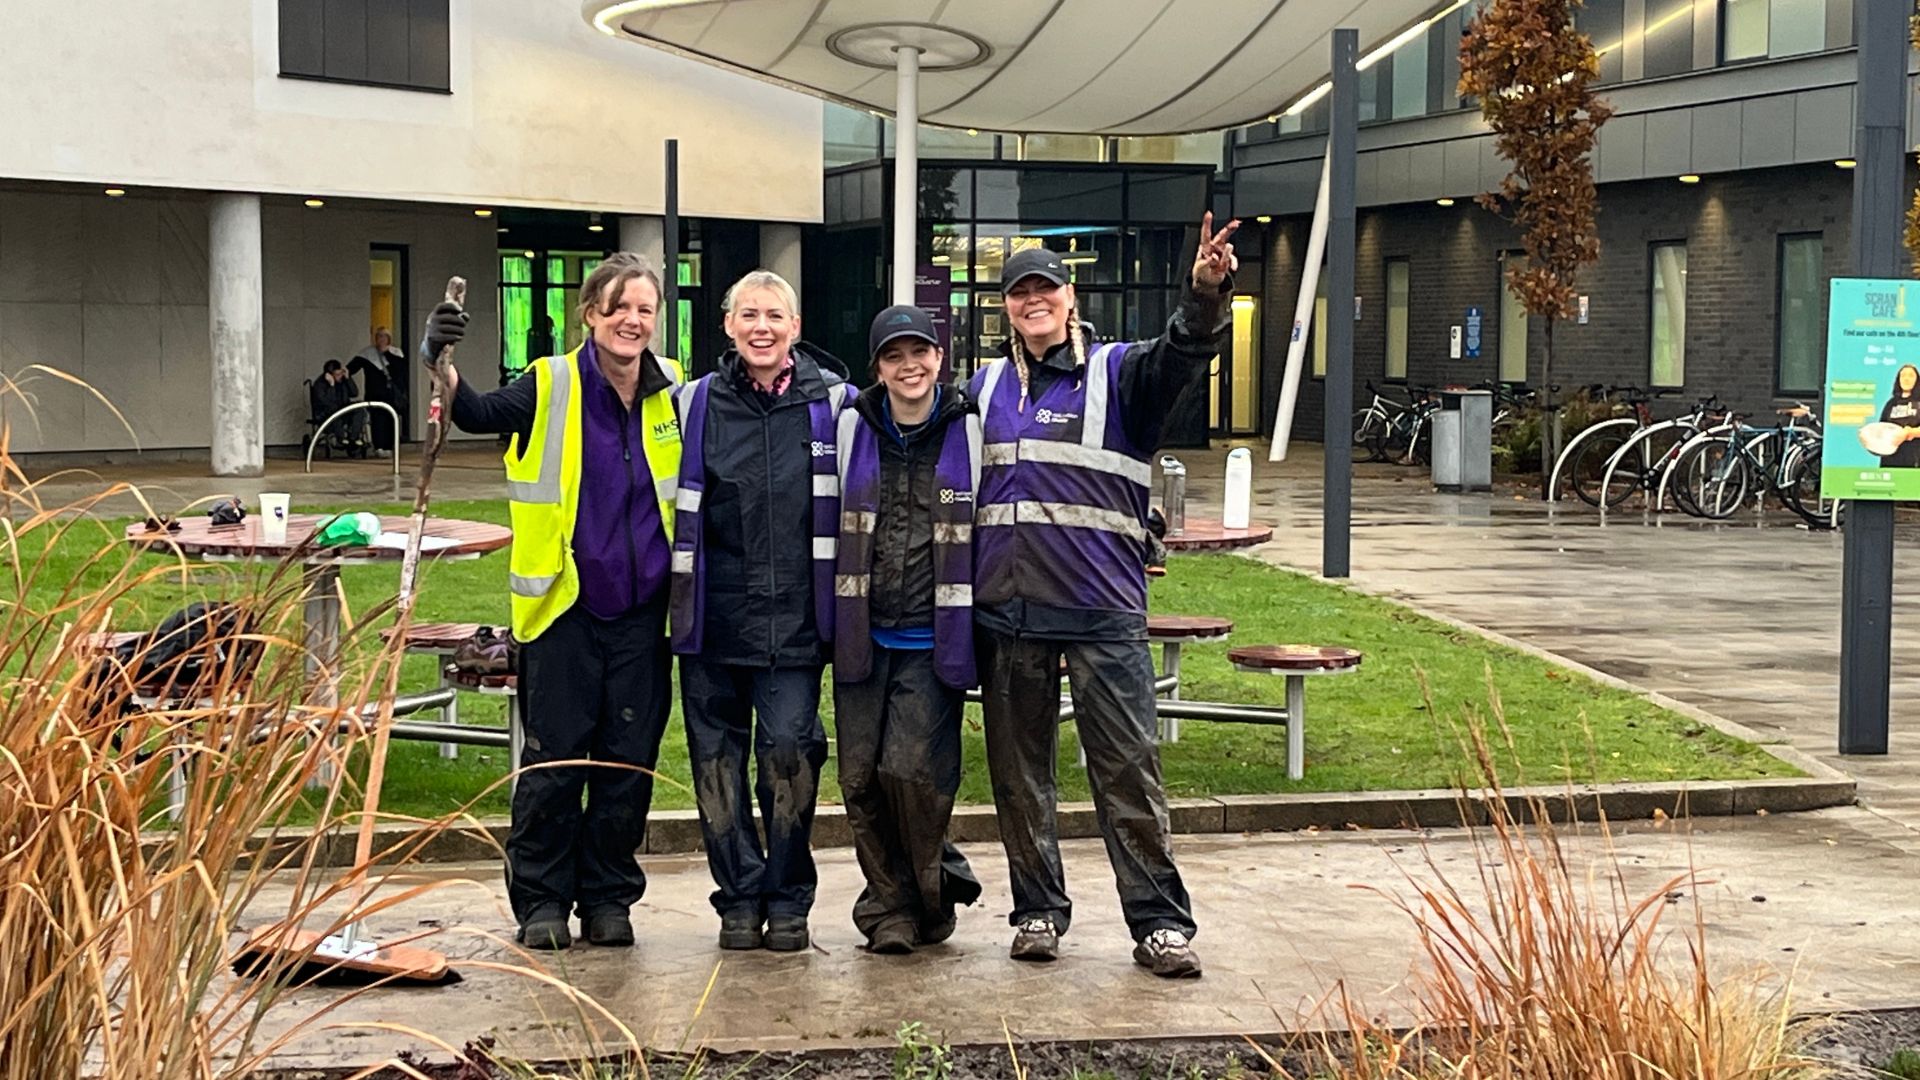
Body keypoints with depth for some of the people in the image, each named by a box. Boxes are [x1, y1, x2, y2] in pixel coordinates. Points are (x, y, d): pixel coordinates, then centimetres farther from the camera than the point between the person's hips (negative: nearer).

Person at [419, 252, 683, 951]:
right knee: (553, 759, 2)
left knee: (628, 761, 8)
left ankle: (608, 897, 21)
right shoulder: (552, 387, -5)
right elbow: (480, 414, -22)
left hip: (641, 611, 3)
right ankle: (541, 900, 14)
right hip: (565, 605, -3)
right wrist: (443, 364, -39)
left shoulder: (672, 391, 5)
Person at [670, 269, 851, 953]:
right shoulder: (697, 404, 7)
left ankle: (788, 898, 9)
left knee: (789, 749, -6)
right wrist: (676, 599, 13)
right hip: (714, 615, 2)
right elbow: (673, 500, 18)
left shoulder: (832, 402, 4)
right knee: (716, 754, 4)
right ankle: (740, 896, 17)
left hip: (795, 616, -2)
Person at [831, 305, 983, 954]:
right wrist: (829, 620, 14)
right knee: (860, 776, 1)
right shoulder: (851, 428, 7)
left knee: (911, 768, -12)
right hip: (862, 637, 3)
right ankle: (890, 906, 16)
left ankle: (930, 895, 11)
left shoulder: (969, 431, 1)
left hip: (934, 639, -3)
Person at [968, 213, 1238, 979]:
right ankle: (1038, 910, 22)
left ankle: (1159, 922, 3)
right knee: (1018, 772, 10)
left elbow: (1180, 355, -18)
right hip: (1006, 613, 4)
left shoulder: (1116, 372, 2)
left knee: (1128, 768, -3)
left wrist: (1206, 294, -37)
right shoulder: (985, 386, 14)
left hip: (1102, 609, -4)